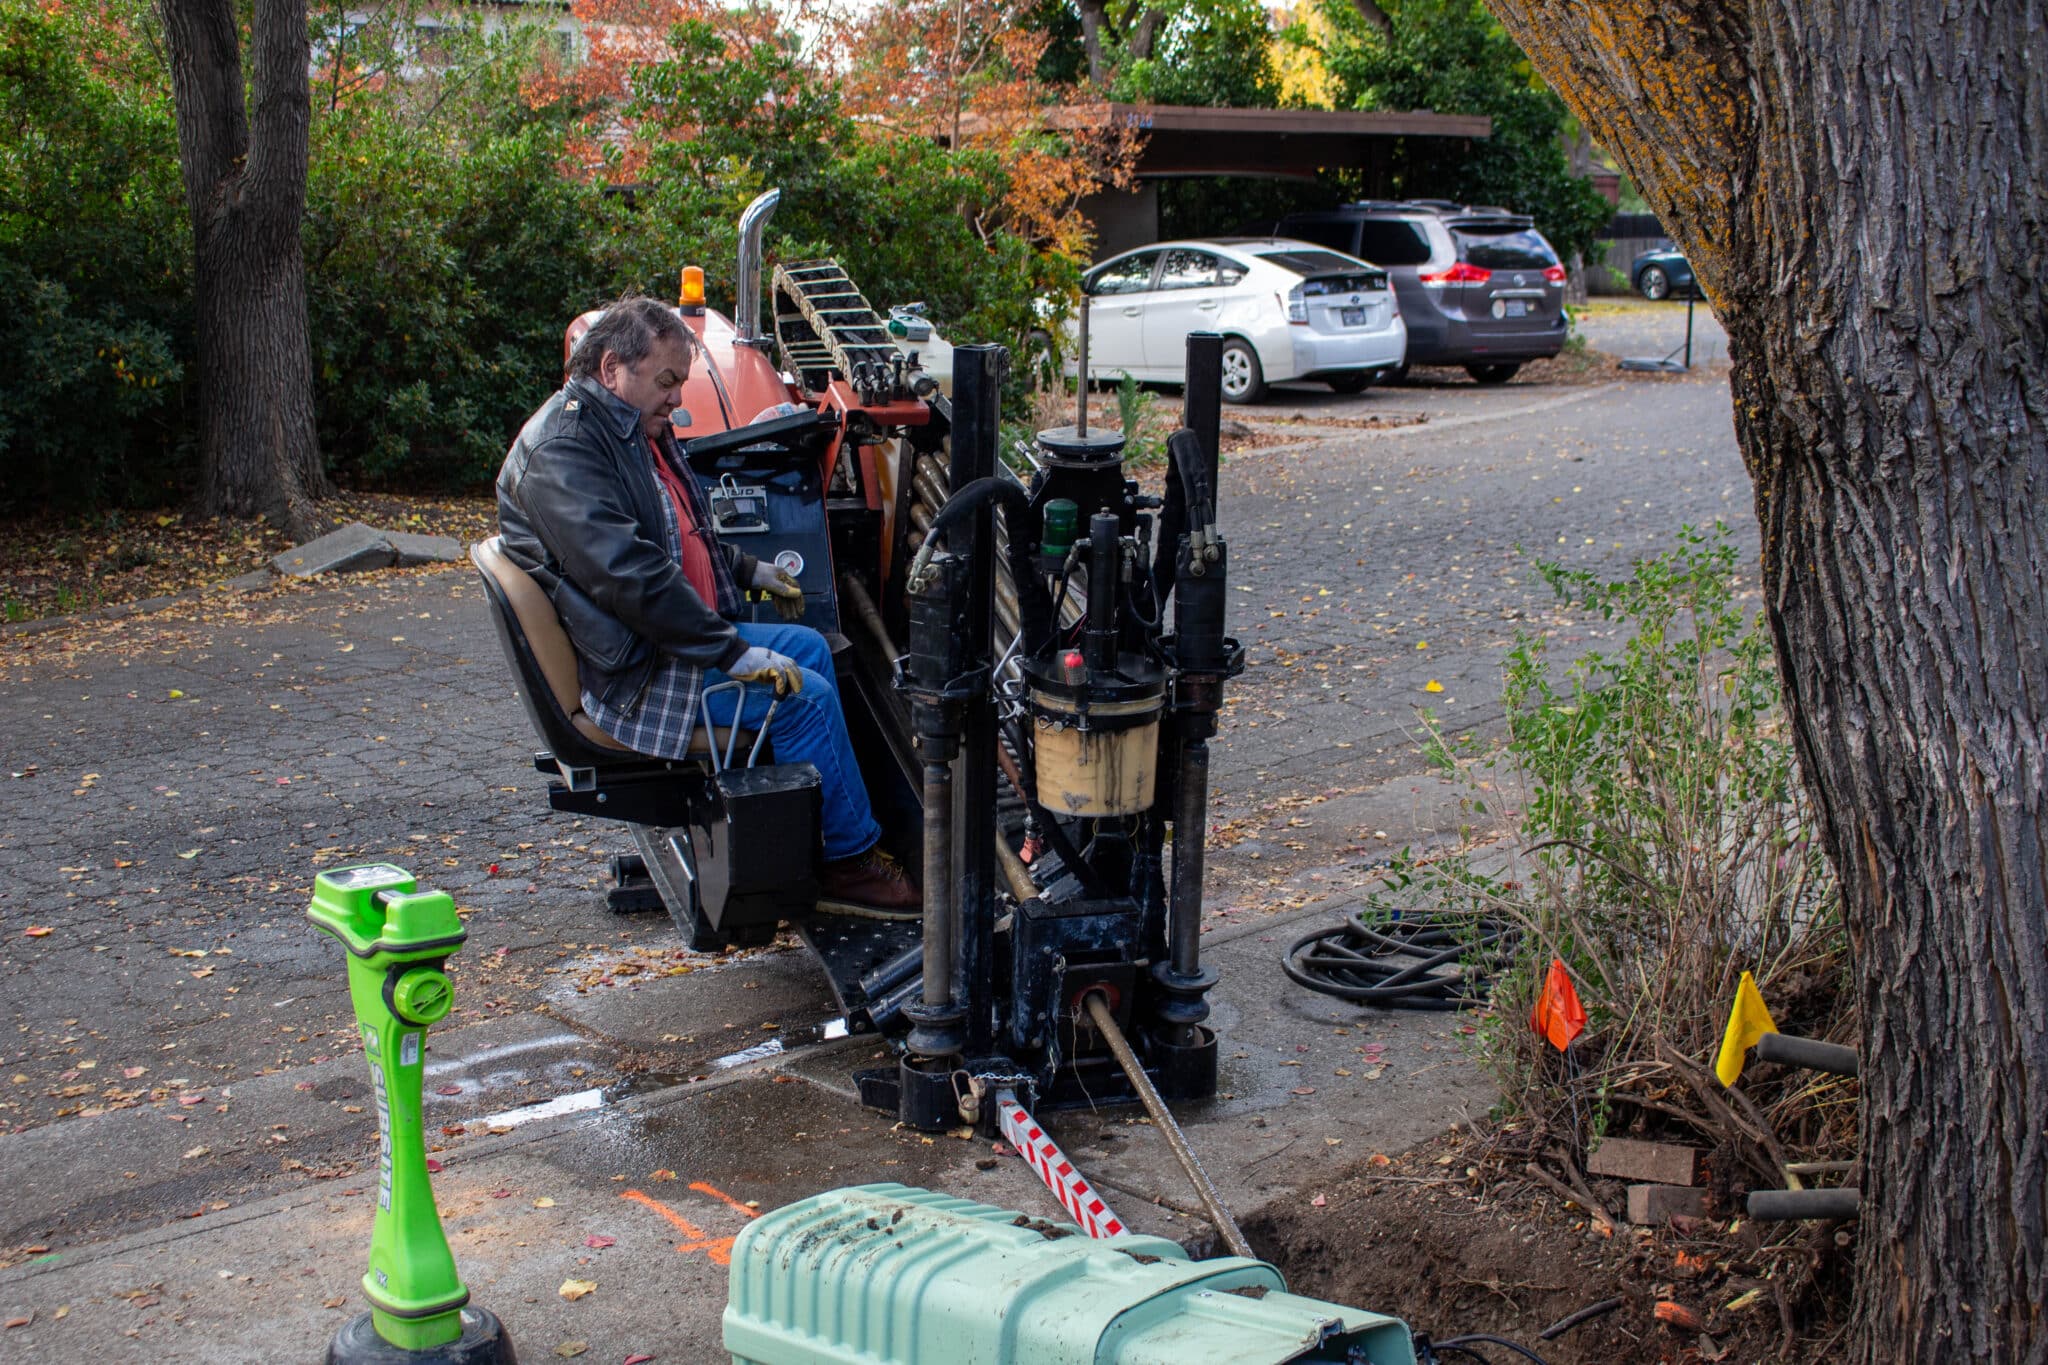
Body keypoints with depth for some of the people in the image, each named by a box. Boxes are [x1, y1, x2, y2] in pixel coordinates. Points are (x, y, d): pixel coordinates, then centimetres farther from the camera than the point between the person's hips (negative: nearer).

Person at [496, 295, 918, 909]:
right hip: (630, 672, -11)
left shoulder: (634, 430, 13)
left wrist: (748, 569, 24)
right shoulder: (564, 450, -22)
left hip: (678, 633, 11)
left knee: (808, 646, 13)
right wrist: (732, 653, -30)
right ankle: (849, 856, -4)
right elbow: (629, 576, -31)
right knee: (803, 697, -18)